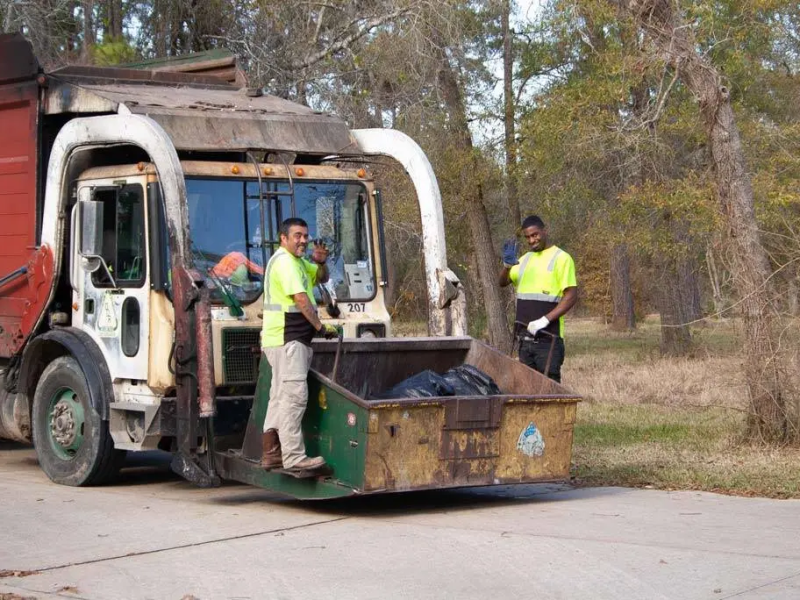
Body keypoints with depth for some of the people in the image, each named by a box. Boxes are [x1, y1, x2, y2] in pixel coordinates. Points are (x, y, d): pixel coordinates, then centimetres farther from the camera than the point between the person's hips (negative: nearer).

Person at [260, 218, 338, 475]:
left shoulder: (297, 261, 19)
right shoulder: (285, 262, -13)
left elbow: (321, 278, 28)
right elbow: (301, 299, -19)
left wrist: (320, 262, 6)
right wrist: (321, 327, -12)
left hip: (287, 340, 11)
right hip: (287, 340, -11)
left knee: (280, 396, 13)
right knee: (294, 396, -14)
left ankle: (271, 454, 17)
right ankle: (293, 458, -17)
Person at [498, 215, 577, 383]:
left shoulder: (561, 258, -5)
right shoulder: (525, 259, 16)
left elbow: (571, 296, -12)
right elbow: (503, 282, 14)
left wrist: (545, 320, -20)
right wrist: (507, 264, -7)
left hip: (548, 338, -7)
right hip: (525, 337, 7)